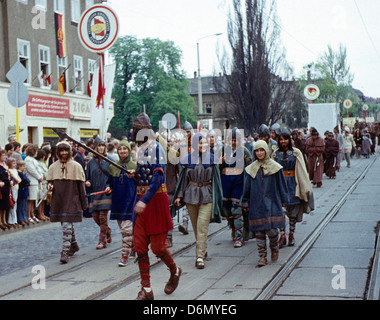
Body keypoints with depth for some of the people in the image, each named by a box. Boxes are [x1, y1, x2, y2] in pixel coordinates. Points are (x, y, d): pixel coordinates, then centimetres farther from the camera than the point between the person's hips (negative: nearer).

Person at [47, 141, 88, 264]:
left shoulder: (76, 166, -2)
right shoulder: (53, 167, 7)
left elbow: (81, 185, -1)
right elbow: (49, 181, 17)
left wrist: (84, 203, -1)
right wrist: (49, 185, -9)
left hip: (72, 200, -4)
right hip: (58, 200, 4)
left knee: (67, 226, -12)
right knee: (66, 225, 15)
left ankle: (65, 252, -12)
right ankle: (74, 245, 34)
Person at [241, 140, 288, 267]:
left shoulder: (275, 167, 1)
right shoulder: (251, 169, 7)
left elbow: (281, 185, 6)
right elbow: (247, 188, 11)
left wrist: (283, 201, 5)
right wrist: (246, 203, 9)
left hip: (272, 203, -2)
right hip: (256, 204, 2)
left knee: (271, 229, -8)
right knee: (259, 231, 2)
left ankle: (274, 248, 22)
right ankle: (262, 256, 10)